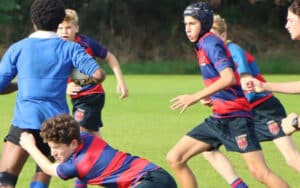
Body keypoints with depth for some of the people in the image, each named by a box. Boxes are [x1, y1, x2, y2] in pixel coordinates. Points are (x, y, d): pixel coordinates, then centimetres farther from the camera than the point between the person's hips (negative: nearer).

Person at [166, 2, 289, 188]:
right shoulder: (202, 45, 17)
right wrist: (211, 97, 13)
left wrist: (196, 97, -25)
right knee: (175, 158, 4)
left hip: (234, 117, -10)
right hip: (218, 118, 10)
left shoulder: (210, 42, -11)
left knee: (260, 172, -17)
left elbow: (228, 78, -24)